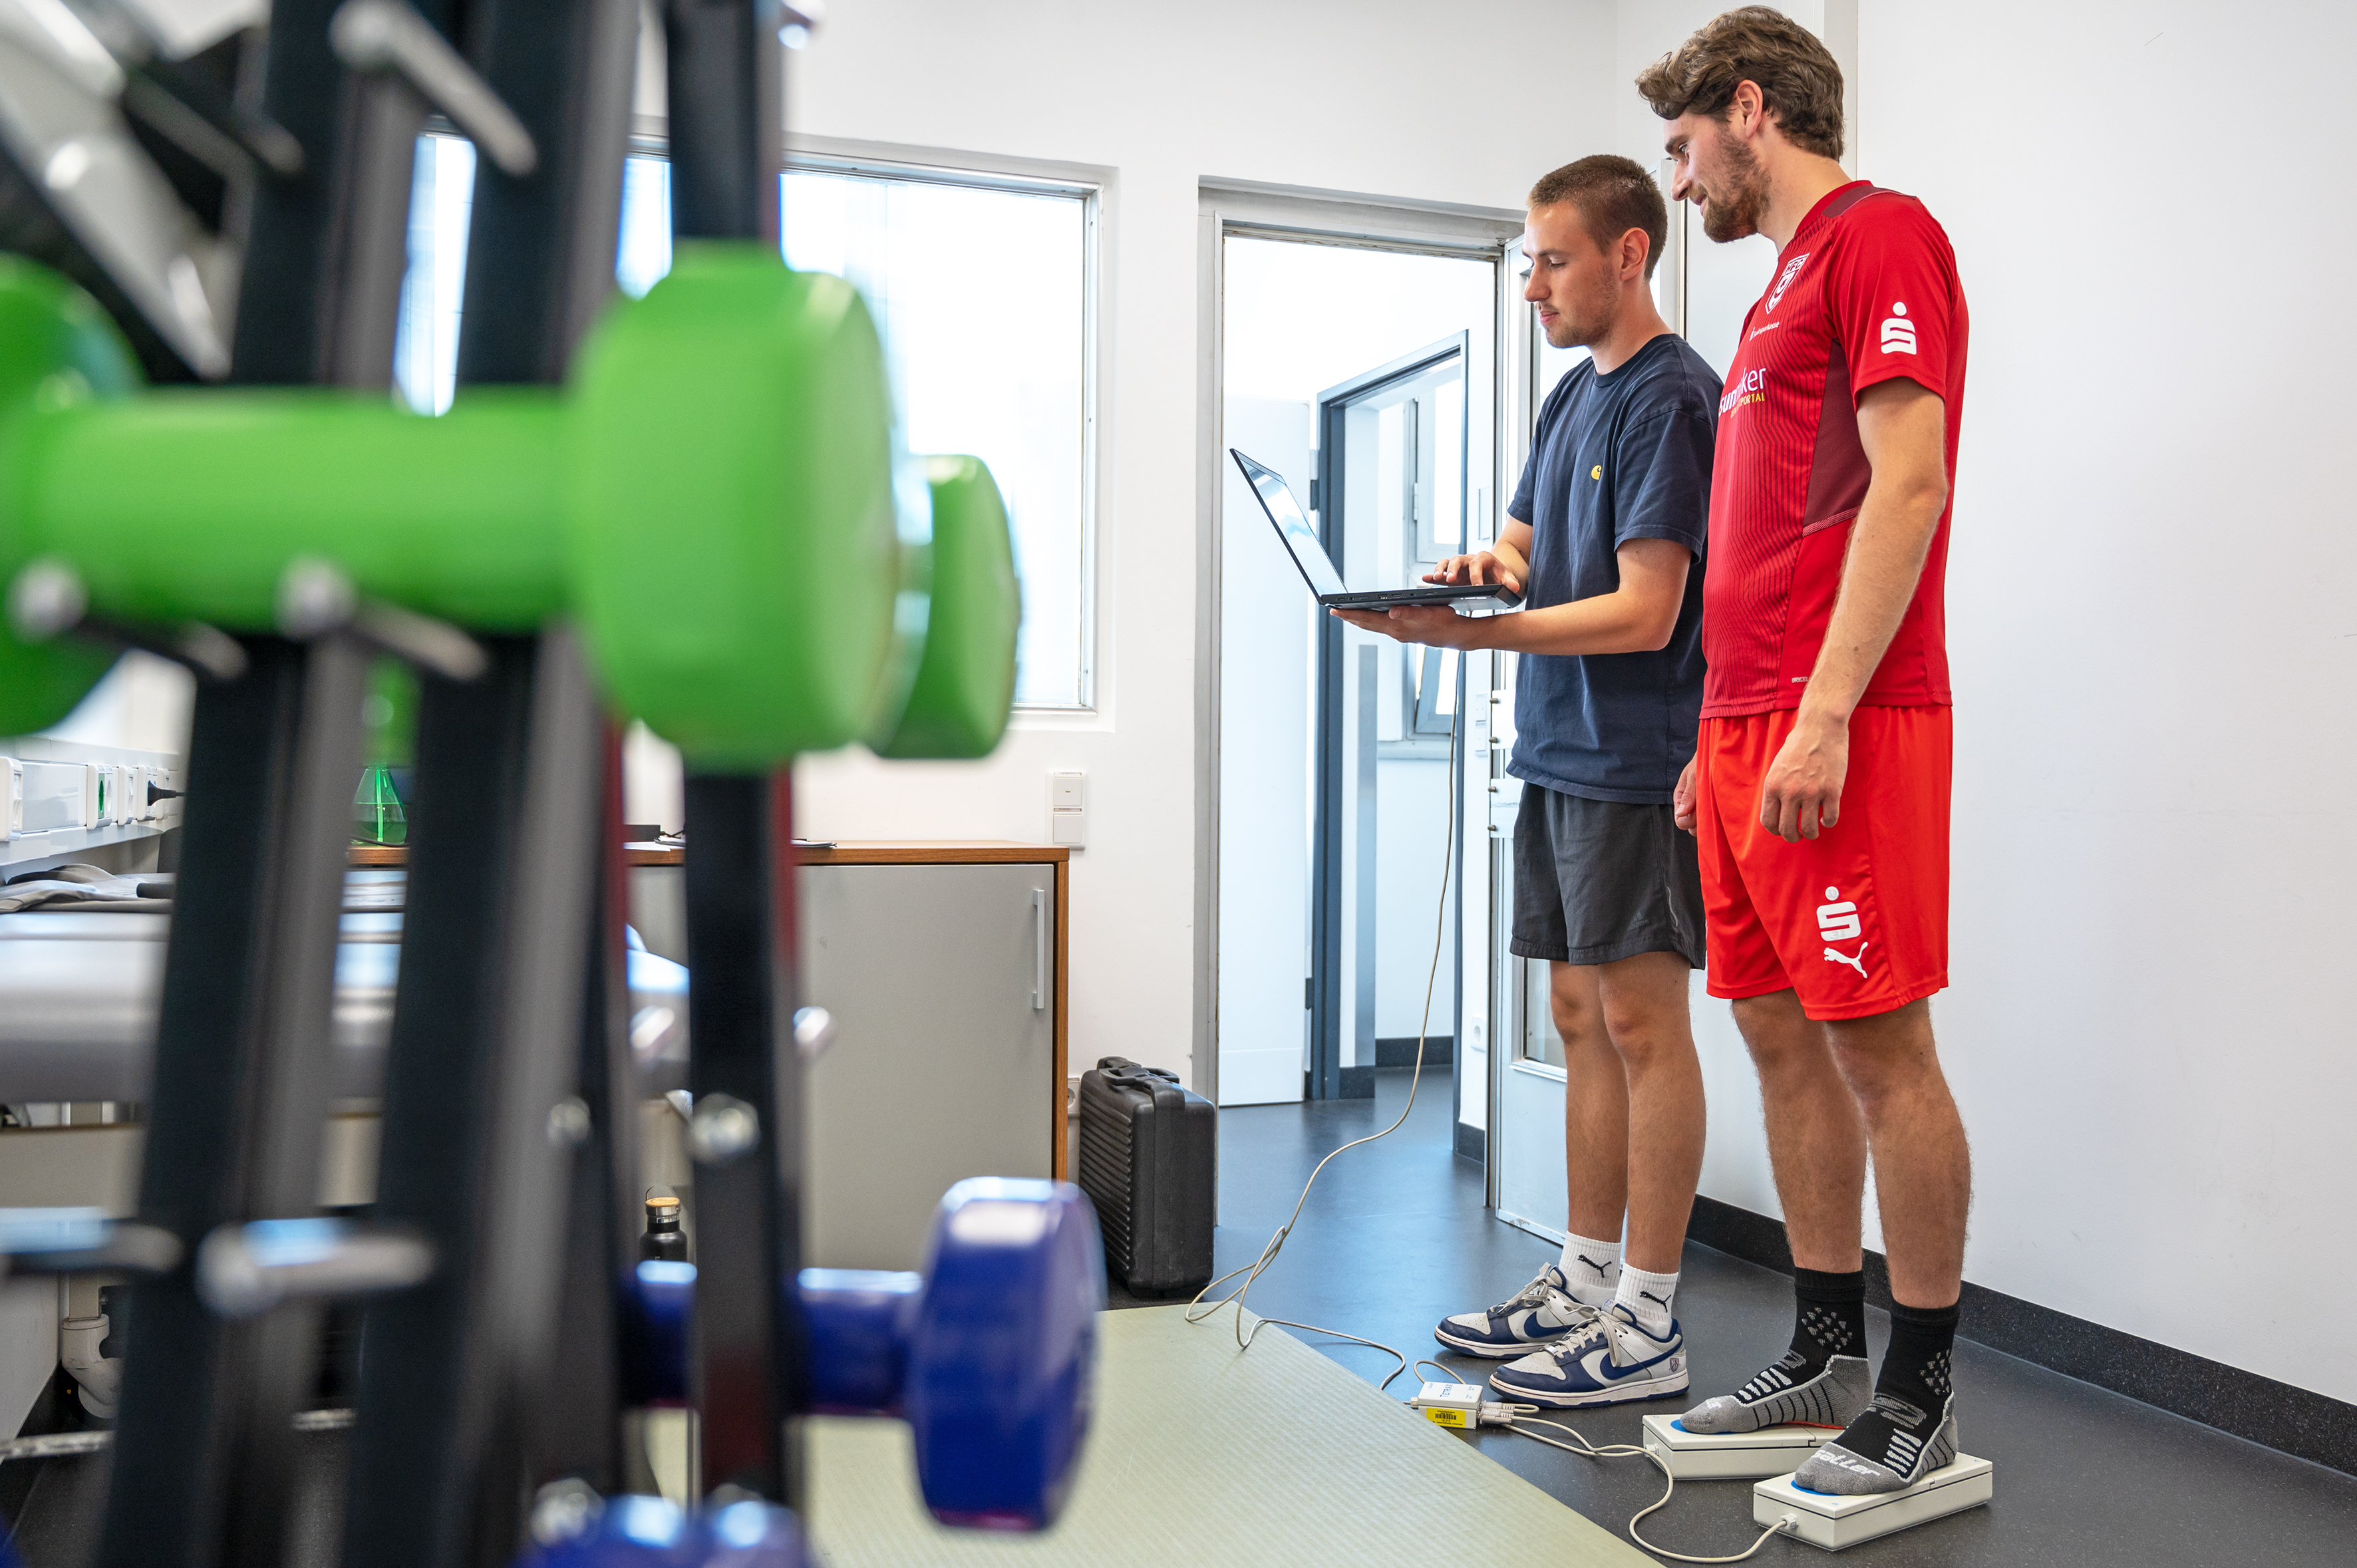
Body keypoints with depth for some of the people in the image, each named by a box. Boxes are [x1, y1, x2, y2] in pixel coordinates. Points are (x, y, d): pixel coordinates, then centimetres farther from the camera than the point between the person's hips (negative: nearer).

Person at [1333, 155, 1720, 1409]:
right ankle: (1586, 1281, 23)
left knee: (1641, 1022, -3)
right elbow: (1525, 544, 22)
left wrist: (1465, 632, -21)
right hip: (1560, 755, 9)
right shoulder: (1571, 397, 17)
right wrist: (1486, 565, -2)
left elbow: (1642, 612, -17)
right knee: (1582, 1016, 13)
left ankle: (1650, 1323, 6)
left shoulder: (1671, 398, -11)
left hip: (1634, 759, -9)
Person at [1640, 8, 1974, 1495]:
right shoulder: (1788, 283, 24)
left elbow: (1909, 482, -15)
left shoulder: (1882, 234, -3)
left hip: (1841, 726, -9)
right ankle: (1828, 1355, 22)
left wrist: (1822, 715, -21)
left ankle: (1922, 1394, 8)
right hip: (1749, 720, 9)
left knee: (1880, 1048, -4)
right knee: (1783, 1037, 11)